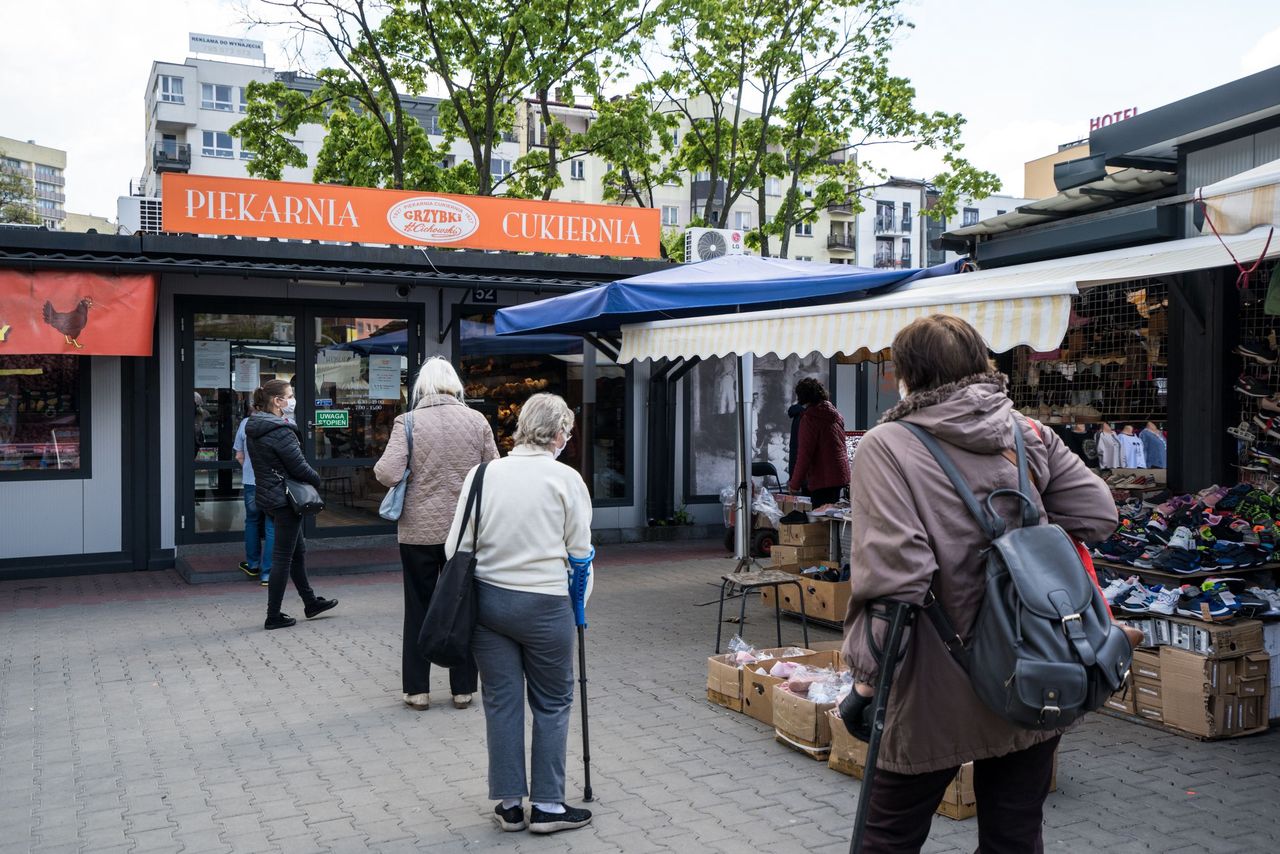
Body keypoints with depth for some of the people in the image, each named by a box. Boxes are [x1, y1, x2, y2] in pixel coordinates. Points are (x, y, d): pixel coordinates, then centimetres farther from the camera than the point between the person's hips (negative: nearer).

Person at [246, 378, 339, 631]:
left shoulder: (255, 428, 8)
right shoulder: (281, 431, -21)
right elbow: (299, 467, -20)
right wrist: (316, 479, 1)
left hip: (267, 494, 10)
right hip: (285, 497, -10)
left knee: (298, 550, 20)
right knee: (283, 556, -1)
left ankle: (310, 602, 31)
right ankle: (274, 616, 6)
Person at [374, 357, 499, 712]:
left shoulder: (408, 422, -10)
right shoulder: (477, 420, -3)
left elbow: (388, 474, -17)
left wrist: (379, 467, 5)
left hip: (419, 530, -1)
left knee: (419, 610, 11)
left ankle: (418, 689, 18)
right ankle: (463, 688, 20)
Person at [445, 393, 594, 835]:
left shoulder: (483, 473, 0)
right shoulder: (566, 478, -7)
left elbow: (456, 546, 1)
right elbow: (580, 552, -2)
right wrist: (577, 603, 14)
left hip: (486, 597, 3)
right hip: (544, 603, -3)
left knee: (501, 700, 12)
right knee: (552, 703, 11)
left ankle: (509, 803, 21)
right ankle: (547, 805, 17)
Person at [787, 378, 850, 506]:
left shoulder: (809, 418, -13)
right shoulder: (836, 415, 12)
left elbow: (804, 454, -15)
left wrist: (795, 484, -9)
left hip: (822, 478, -8)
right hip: (841, 475, 9)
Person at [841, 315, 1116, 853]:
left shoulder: (886, 447, -15)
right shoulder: (1030, 433, 2)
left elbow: (892, 572, -23)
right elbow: (1097, 514, 2)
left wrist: (865, 670, -14)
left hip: (940, 694, -5)